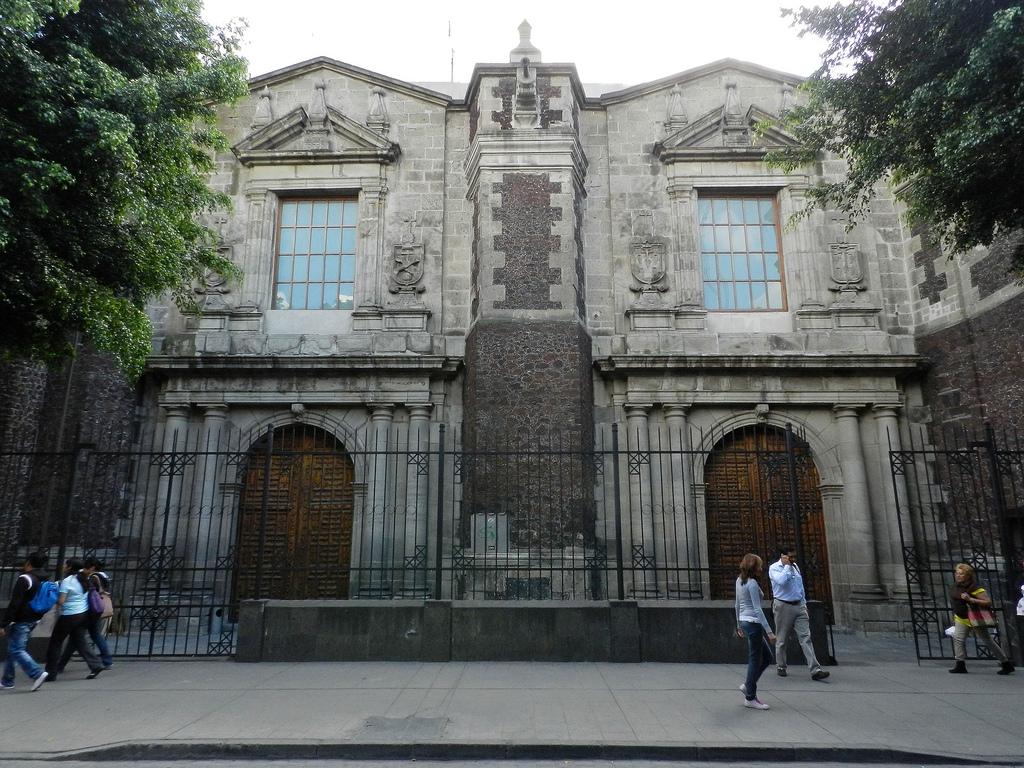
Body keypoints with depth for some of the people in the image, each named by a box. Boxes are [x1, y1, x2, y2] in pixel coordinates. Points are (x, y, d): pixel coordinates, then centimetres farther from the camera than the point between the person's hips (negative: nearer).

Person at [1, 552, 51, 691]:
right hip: (34, 620, 9)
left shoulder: (24, 579, -16)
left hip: (21, 621, -9)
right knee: (13, 649, 16)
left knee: (16, 650, -6)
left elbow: (14, 603, -19)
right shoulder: (43, 581, 11)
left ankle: (37, 674, -15)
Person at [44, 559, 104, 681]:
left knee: (55, 642, 6)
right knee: (80, 640, 12)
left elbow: (61, 601, -17)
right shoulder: (82, 579, 10)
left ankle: (50, 674, 11)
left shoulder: (66, 581, -14)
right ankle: (95, 665, 1)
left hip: (69, 616, -8)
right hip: (84, 613, 8)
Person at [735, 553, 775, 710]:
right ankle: (750, 698, 9)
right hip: (753, 623, -9)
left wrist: (739, 625, 24)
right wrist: (769, 631, -17)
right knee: (755, 660, 1)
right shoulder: (752, 583, -16)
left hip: (744, 622, 9)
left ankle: (748, 686, 21)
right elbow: (757, 609, -19)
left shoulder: (739, 580, 11)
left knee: (768, 657, 17)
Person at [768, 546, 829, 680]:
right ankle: (780, 667, 23)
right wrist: (787, 566, -18)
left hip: (799, 606, 5)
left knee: (806, 638, -4)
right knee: (782, 640, 7)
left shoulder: (795, 566, 12)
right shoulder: (774, 568, -9)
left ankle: (815, 670, -8)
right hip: (783, 606, -5)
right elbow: (781, 580, -30)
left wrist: (804, 603, 18)